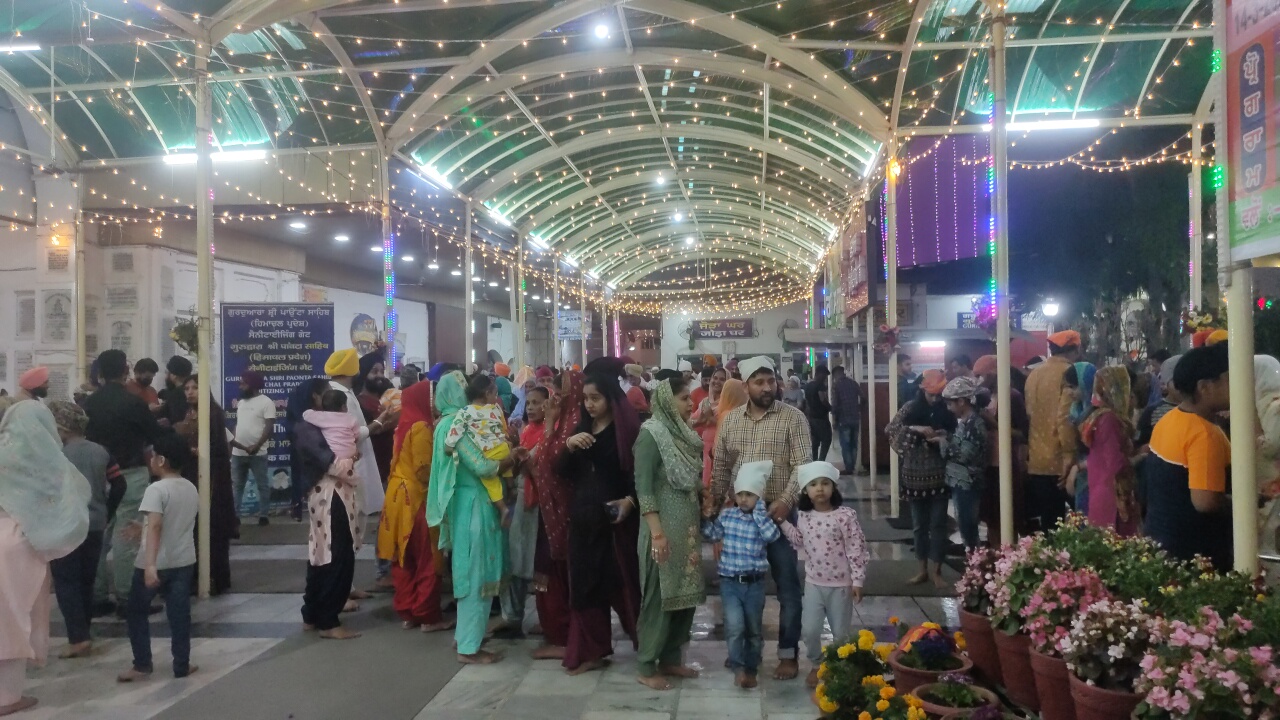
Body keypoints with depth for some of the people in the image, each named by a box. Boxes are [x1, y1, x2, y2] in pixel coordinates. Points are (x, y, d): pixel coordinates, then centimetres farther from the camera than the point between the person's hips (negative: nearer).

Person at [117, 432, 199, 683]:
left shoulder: (157, 489, -15)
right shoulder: (192, 489, 7)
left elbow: (155, 526, -26)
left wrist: (150, 564, -32)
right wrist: (144, 529, 31)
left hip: (157, 564, -6)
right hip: (184, 562, 6)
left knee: (137, 612, 13)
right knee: (179, 615, 10)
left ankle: (142, 665, 15)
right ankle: (182, 665, 13)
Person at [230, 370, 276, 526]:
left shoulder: (266, 402, -8)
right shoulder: (241, 402, 14)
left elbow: (269, 427, -14)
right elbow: (238, 425, 21)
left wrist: (256, 446, -22)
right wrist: (232, 442, 12)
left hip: (258, 453, -7)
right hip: (237, 452, 7)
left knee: (262, 485, 2)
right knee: (237, 485, 11)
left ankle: (263, 515, 8)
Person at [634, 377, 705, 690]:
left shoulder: (685, 434, 11)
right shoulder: (651, 433, -12)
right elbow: (643, 486, -16)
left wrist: (703, 515, 12)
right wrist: (656, 531, -21)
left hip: (689, 524, 8)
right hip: (665, 526, -8)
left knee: (686, 592, 11)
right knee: (660, 594, -1)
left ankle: (671, 658, 24)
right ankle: (647, 666, 11)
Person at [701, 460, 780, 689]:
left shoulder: (763, 518, -4)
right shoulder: (726, 514, 2)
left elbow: (773, 536, -22)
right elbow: (713, 535, 5)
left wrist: (759, 509, -18)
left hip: (755, 583, 0)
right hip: (730, 581, 0)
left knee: (754, 629, 12)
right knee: (735, 626, -15)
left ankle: (751, 668, 29)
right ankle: (738, 668, 0)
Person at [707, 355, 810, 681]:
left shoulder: (793, 418, -6)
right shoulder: (730, 419, 6)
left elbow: (802, 465, -12)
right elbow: (721, 465, 10)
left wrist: (787, 500, -24)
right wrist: (714, 500, -1)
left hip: (778, 512, -4)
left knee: (787, 585, 4)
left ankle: (788, 654, 16)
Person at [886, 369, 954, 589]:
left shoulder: (948, 411, 1)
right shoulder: (911, 408, -2)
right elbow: (890, 429, -12)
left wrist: (946, 437, -14)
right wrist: (915, 429, -25)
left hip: (939, 475, 0)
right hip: (916, 475, 0)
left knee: (938, 524, 3)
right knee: (919, 524, 10)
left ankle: (936, 571, 12)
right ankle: (923, 569, 21)